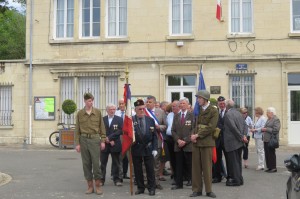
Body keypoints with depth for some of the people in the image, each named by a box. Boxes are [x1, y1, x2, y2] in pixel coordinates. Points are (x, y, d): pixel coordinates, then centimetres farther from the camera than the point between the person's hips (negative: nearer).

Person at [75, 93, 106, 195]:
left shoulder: (98, 112, 3)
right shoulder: (80, 113, 4)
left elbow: (102, 127, 6)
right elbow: (77, 130, 6)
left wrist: (103, 140, 1)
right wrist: (77, 143, 1)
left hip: (95, 139, -1)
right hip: (83, 139, 1)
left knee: (96, 163, -3)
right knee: (86, 163, 5)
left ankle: (98, 185, 8)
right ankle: (90, 185, 14)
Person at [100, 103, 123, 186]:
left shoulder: (119, 119, 3)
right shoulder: (102, 119, 5)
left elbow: (120, 131, -7)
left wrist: (109, 137, -14)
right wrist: (109, 141, -10)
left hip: (115, 145, 0)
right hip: (104, 144, 1)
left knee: (116, 163, 6)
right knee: (103, 163, 4)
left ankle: (116, 179, 13)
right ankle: (101, 179, 10)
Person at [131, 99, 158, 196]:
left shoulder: (150, 120, 3)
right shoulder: (130, 120, -5)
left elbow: (154, 136, 5)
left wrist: (155, 148, -2)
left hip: (148, 148, 1)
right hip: (136, 149, -1)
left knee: (150, 169, 5)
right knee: (137, 170, 8)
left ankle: (151, 188, 15)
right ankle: (140, 187, 20)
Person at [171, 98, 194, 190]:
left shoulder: (192, 115, -1)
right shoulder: (176, 116, 13)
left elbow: (193, 130, -6)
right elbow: (173, 130, 10)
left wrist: (185, 141, -12)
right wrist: (178, 140, -5)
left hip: (188, 145, -4)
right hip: (178, 145, 4)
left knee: (189, 164, 1)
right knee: (179, 165, 4)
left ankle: (191, 181, 10)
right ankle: (179, 183, 9)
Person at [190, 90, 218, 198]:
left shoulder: (213, 111, -4)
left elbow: (211, 127, -12)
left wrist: (197, 135, -14)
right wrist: (193, 135, -3)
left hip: (206, 142, -5)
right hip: (196, 142, 5)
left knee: (207, 167, 0)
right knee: (196, 167, 5)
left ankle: (208, 190, 10)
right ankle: (197, 189, 12)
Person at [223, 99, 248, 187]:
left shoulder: (228, 114, -15)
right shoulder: (238, 113, 11)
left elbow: (233, 127, -21)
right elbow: (245, 125, 8)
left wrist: (241, 137, -13)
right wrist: (244, 135, -2)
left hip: (232, 142, -8)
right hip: (239, 142, 8)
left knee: (233, 161, -2)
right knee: (238, 161, 15)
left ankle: (236, 180, 1)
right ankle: (238, 178, 23)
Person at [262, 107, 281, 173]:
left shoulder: (276, 119, -10)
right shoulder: (268, 119, 18)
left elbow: (275, 130, -20)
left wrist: (266, 129, -16)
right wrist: (263, 129, 6)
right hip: (266, 140, 9)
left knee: (271, 154, -4)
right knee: (267, 154, 10)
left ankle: (273, 168, 3)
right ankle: (269, 167, 18)